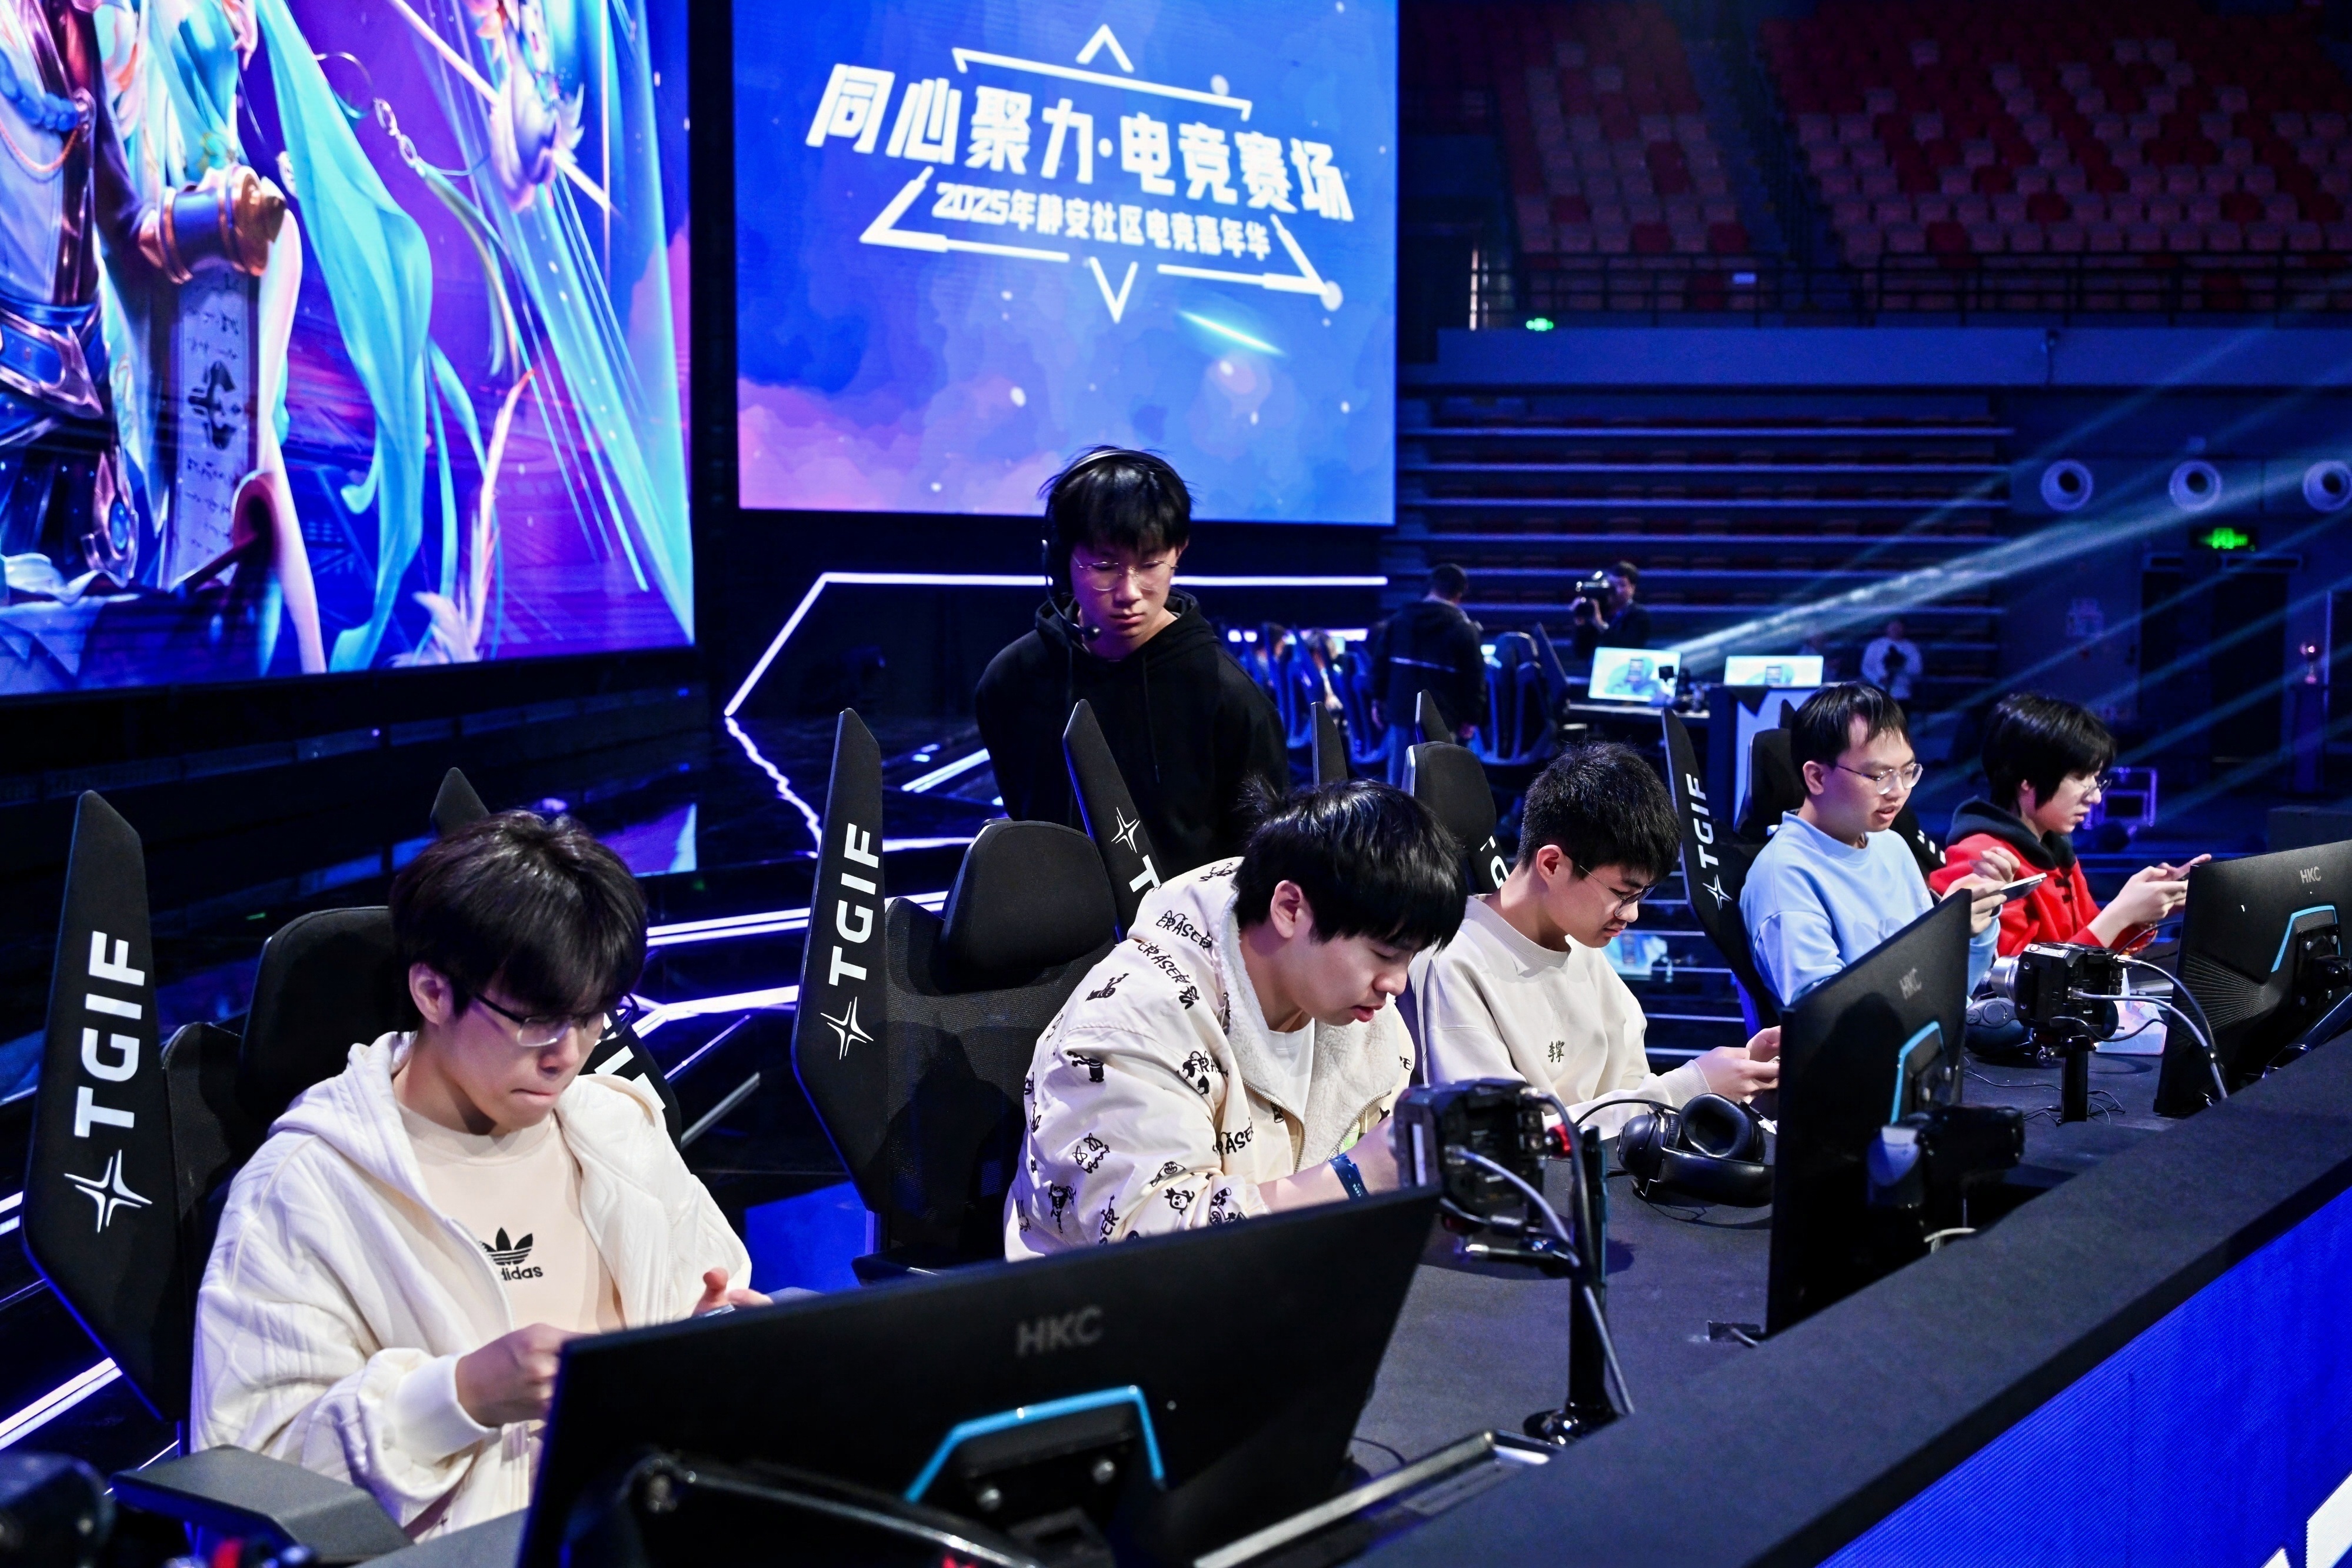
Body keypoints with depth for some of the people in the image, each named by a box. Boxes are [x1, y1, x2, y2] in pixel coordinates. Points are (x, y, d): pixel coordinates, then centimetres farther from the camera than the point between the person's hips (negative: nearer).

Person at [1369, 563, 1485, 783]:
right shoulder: (1464, 629, -5)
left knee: (1398, 775, 10)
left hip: (1400, 710, 4)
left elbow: (1380, 662, 12)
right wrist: (1472, 718, 1)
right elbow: (1474, 676, -6)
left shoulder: (1399, 620, 8)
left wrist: (1378, 699, 19)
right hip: (1441, 718, -4)